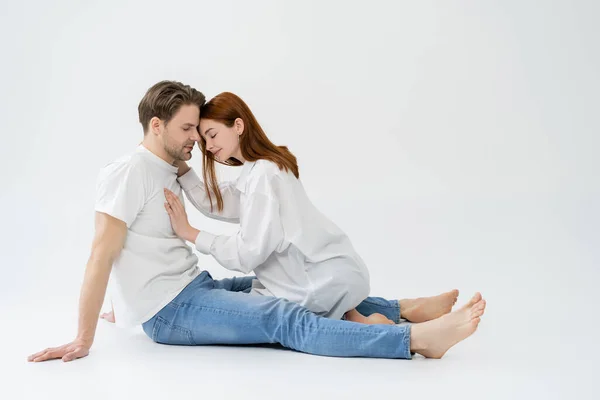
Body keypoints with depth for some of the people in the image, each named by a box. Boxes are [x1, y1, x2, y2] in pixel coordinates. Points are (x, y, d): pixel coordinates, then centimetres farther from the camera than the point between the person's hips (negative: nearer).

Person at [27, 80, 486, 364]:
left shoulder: (169, 174, 15)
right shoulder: (128, 173, -14)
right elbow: (102, 254, -19)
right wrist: (83, 340, -22)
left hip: (197, 286, 10)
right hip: (170, 310, -10)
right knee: (284, 320, -22)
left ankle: (405, 308, 9)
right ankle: (417, 339, -32)